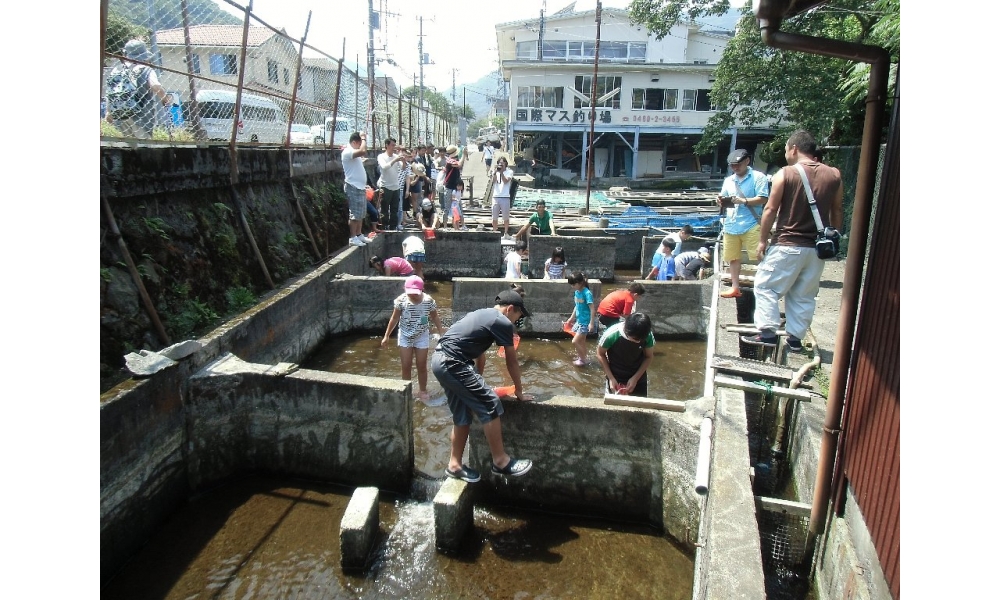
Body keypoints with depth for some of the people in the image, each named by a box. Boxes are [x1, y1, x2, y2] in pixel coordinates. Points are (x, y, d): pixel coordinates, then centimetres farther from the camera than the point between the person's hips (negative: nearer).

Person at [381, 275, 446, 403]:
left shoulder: (429, 301, -17)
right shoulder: (401, 300, -16)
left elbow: (435, 318, -3)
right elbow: (395, 318, -4)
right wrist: (386, 336, 0)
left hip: (422, 337, 0)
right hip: (405, 336, 0)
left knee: (421, 366, 8)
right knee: (406, 366, 5)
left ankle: (423, 391, 26)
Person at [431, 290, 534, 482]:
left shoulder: (482, 315, 24)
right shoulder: (503, 322, -3)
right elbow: (512, 361, 5)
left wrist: (478, 383, 41)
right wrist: (519, 391, 16)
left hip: (440, 360, 10)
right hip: (453, 363, -10)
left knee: (462, 414, 16)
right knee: (490, 406, -4)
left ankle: (455, 464, 23)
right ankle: (501, 462, 4)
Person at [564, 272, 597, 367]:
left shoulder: (587, 293, -21)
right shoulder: (576, 292, 3)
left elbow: (593, 309, -21)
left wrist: (591, 323, -24)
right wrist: (571, 318, 21)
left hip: (586, 322, -8)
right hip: (579, 320, 8)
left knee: (575, 341, -8)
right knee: (581, 341, 18)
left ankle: (583, 360, 8)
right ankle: (583, 358, 32)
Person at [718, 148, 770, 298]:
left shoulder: (758, 177, -1)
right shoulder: (728, 180, 16)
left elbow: (763, 199, -9)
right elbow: (724, 199, 21)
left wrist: (744, 201, -22)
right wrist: (720, 200, -3)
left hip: (751, 225, -6)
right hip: (731, 225, 6)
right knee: (733, 258, 9)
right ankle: (735, 288, 18)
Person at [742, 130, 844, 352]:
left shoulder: (785, 174, -8)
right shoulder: (834, 175, 5)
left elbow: (771, 209, -7)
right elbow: (837, 212, 10)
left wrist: (763, 239, 2)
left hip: (787, 246, -5)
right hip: (817, 248, 5)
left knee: (765, 286, 8)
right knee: (804, 296, 12)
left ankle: (768, 332, 3)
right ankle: (796, 338, 16)